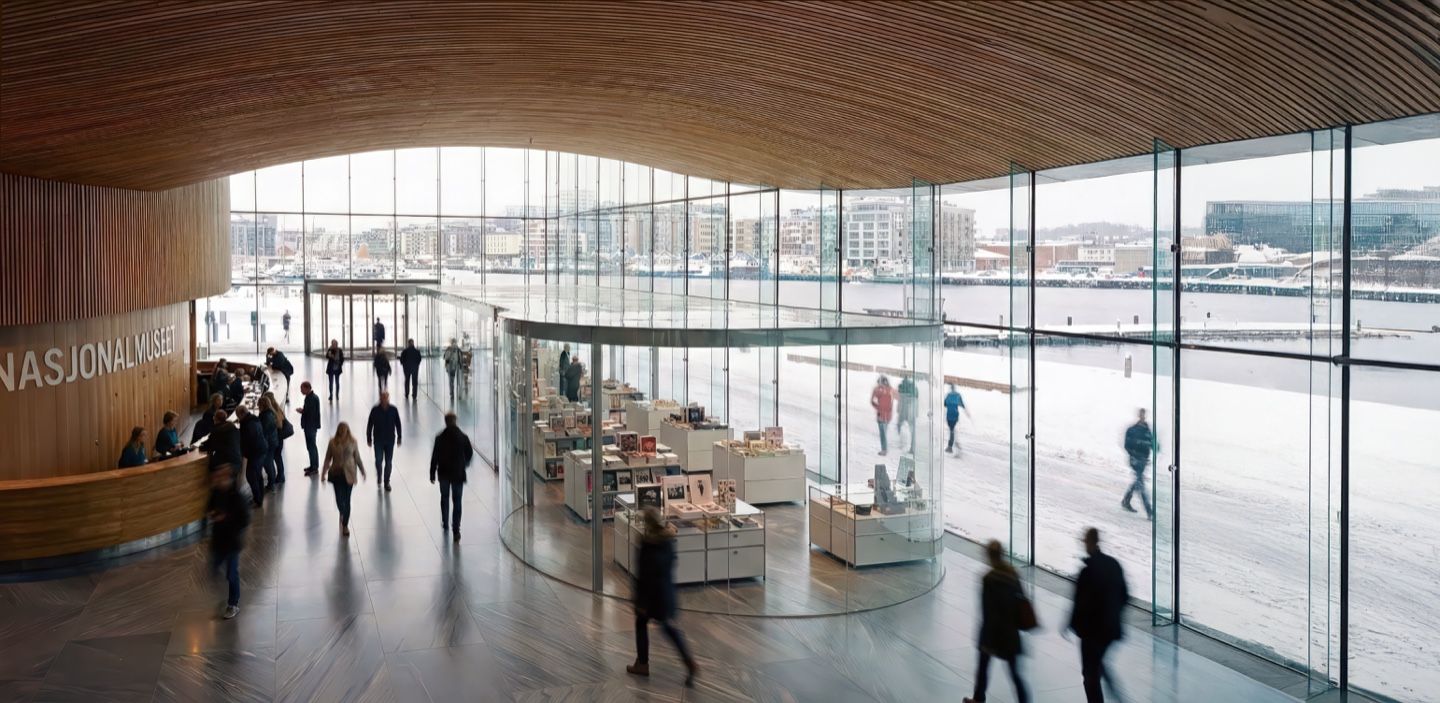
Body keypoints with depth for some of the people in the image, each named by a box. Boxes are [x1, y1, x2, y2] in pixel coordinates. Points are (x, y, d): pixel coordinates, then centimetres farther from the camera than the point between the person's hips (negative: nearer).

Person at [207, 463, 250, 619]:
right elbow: (210, 507, 13)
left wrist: (225, 519, -25)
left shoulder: (237, 498, -24)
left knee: (232, 574, 3)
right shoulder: (216, 492, -5)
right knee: (215, 566, 22)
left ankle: (233, 605, 19)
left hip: (232, 541, -7)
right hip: (218, 538, 7)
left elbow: (244, 521, -22)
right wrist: (210, 513, -9)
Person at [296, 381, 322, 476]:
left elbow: (310, 413, -25)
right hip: (310, 425, 10)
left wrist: (301, 411, -11)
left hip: (310, 425, -10)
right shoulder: (311, 396, 8)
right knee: (312, 445, 18)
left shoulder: (312, 398, -23)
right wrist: (303, 410, 3)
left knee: (311, 446, -2)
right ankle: (314, 465, 28)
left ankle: (314, 467, 5)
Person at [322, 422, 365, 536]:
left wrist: (362, 471, 10)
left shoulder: (352, 442, -4)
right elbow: (328, 458, 0)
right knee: (339, 498, -3)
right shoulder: (333, 442, -4)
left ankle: (345, 525, 14)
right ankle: (342, 513, 34)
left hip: (349, 474, 0)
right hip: (336, 473, 0)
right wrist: (324, 473, -5)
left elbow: (357, 458, 5)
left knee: (347, 499, 2)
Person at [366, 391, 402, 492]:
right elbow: (369, 425, -3)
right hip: (378, 440, -1)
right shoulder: (375, 410, -10)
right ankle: (378, 479, 21)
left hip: (390, 440, 1)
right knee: (378, 460, -4)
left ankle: (386, 482, 20)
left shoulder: (393, 410, -5)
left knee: (389, 462, 6)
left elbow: (398, 424, 4)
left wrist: (399, 437, 7)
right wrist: (369, 439, -2)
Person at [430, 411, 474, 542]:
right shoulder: (463, 437, -10)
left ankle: (445, 523, 32)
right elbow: (469, 454, 2)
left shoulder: (440, 438, -12)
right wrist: (465, 464, 24)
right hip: (458, 473, 0)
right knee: (457, 501, 3)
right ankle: (456, 530, -4)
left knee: (444, 497, 22)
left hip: (444, 473, 1)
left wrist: (432, 474, 3)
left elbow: (434, 457, -8)